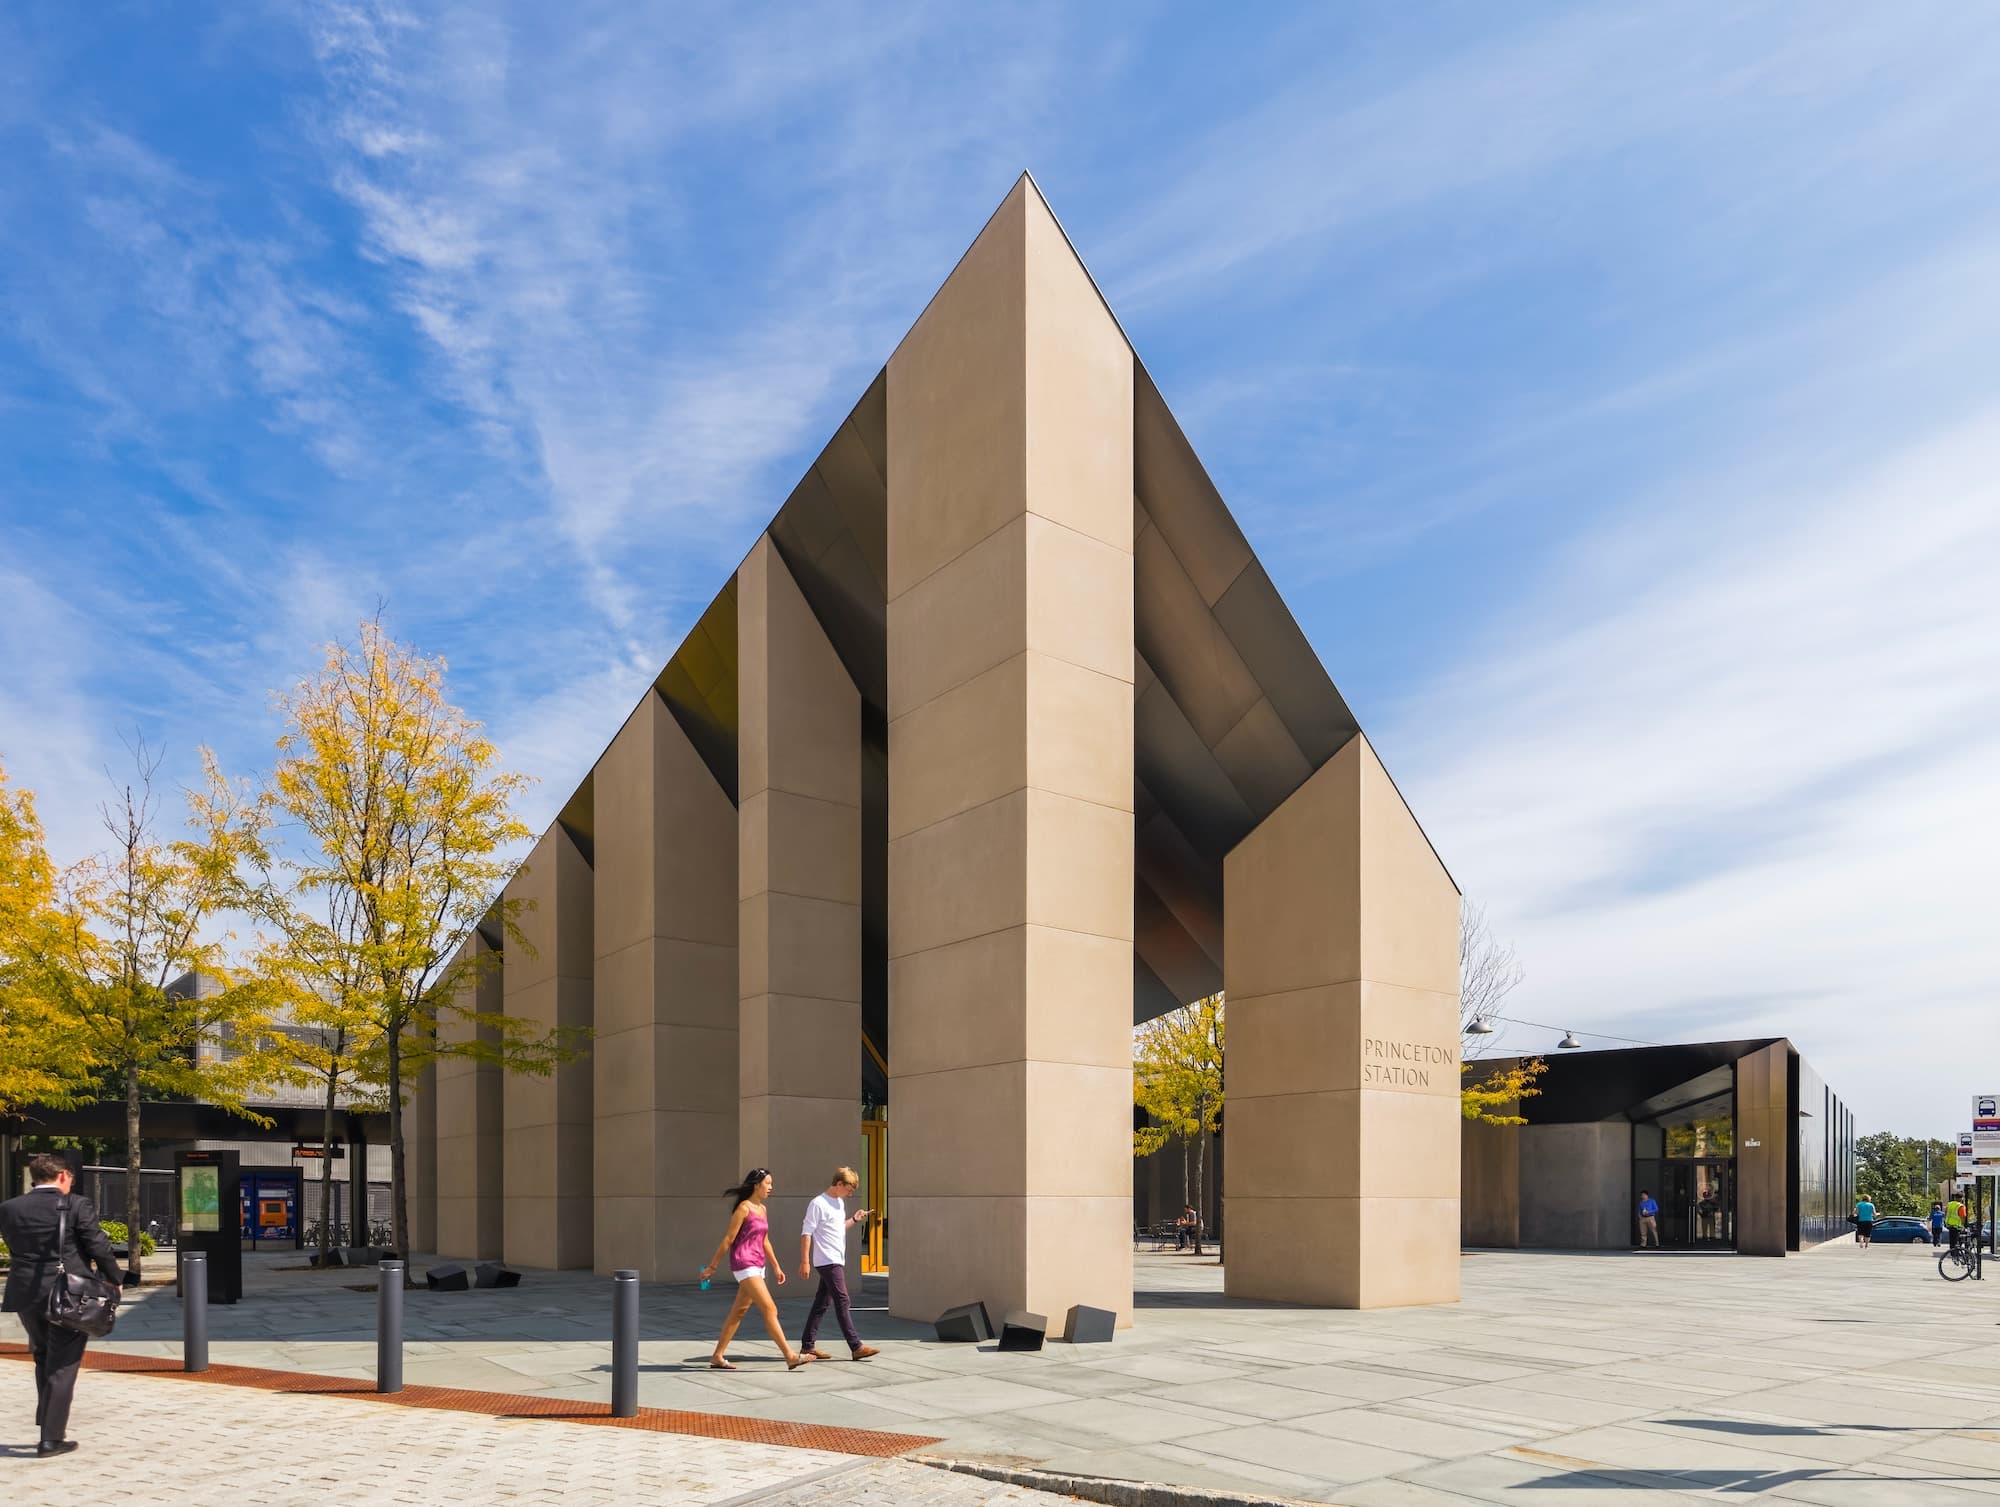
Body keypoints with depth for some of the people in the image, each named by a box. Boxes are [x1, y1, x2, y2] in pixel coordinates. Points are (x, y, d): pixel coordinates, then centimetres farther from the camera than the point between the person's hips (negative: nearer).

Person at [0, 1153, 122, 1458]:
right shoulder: (77, 1206, -9)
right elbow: (98, 1248, -9)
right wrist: (113, 1281, 6)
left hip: (25, 1294, 4)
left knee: (43, 1359, 24)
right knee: (61, 1367, 3)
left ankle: (46, 1422, 27)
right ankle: (51, 1438, 3)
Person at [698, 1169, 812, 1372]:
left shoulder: (762, 1209, 14)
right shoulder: (744, 1208, -11)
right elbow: (728, 1239, -10)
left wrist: (776, 1267, 22)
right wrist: (712, 1267, -6)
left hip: (757, 1266, 9)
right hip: (744, 1265, -9)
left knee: (738, 1312, 12)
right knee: (769, 1310, -12)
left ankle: (717, 1357, 20)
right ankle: (790, 1357, -13)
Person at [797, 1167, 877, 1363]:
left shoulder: (839, 1203, 16)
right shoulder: (818, 1204, -12)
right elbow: (807, 1233, -13)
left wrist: (854, 1220, 13)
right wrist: (804, 1261, -16)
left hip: (837, 1261, 9)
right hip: (827, 1261, -9)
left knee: (822, 1303, 10)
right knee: (842, 1302, -9)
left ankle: (808, 1345, 16)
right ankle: (856, 1347, -10)